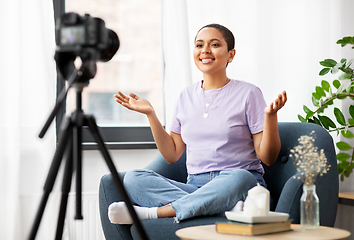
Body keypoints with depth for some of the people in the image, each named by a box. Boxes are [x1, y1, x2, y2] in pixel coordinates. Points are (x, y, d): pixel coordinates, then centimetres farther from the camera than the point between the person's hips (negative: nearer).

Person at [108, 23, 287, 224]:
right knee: (133, 179, -19)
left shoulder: (248, 93, 2)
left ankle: (151, 213, -30)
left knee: (237, 178, -40)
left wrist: (270, 115, -16)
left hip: (243, 186, -3)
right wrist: (150, 113, 11)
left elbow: (268, 158, -1)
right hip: (196, 186, 4)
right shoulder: (187, 96, 15)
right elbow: (172, 155, 16)